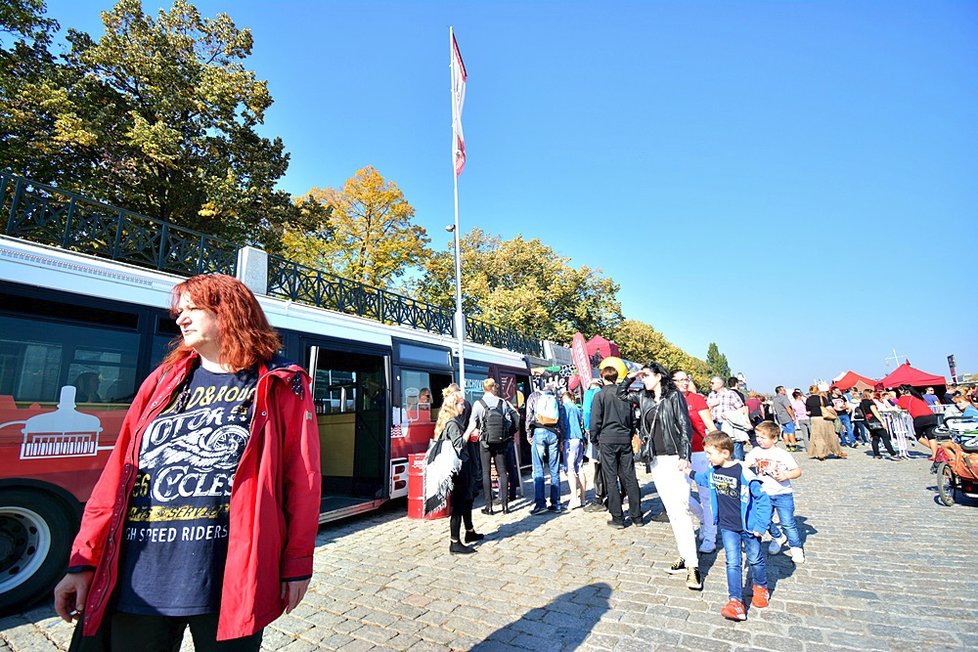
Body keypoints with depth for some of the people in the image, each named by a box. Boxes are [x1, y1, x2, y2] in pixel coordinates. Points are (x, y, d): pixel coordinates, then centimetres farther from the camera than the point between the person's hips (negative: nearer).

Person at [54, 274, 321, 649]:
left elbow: (302, 478, -7)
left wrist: (297, 564, -6)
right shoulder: (163, 382, 9)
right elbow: (118, 472, 9)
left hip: (228, 579, -4)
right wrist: (84, 561, 7)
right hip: (139, 576, 4)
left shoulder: (280, 387, -5)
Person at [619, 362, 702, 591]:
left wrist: (684, 456, -17)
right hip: (656, 460, 6)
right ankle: (685, 556, 20)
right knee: (671, 511, 10)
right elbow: (621, 394, 24)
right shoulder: (644, 397, 11)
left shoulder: (674, 396, -4)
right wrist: (630, 377, 10)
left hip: (673, 458, -6)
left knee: (680, 510, -11)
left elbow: (685, 426, -9)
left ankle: (693, 565, -7)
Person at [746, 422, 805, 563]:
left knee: (788, 523, -1)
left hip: (783, 494, -3)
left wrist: (786, 475, -22)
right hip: (764, 494, 3)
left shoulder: (783, 455, -9)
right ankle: (778, 538, 36)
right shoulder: (756, 451, -2)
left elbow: (798, 471, -5)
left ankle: (796, 547, 20)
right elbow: (746, 465, -4)